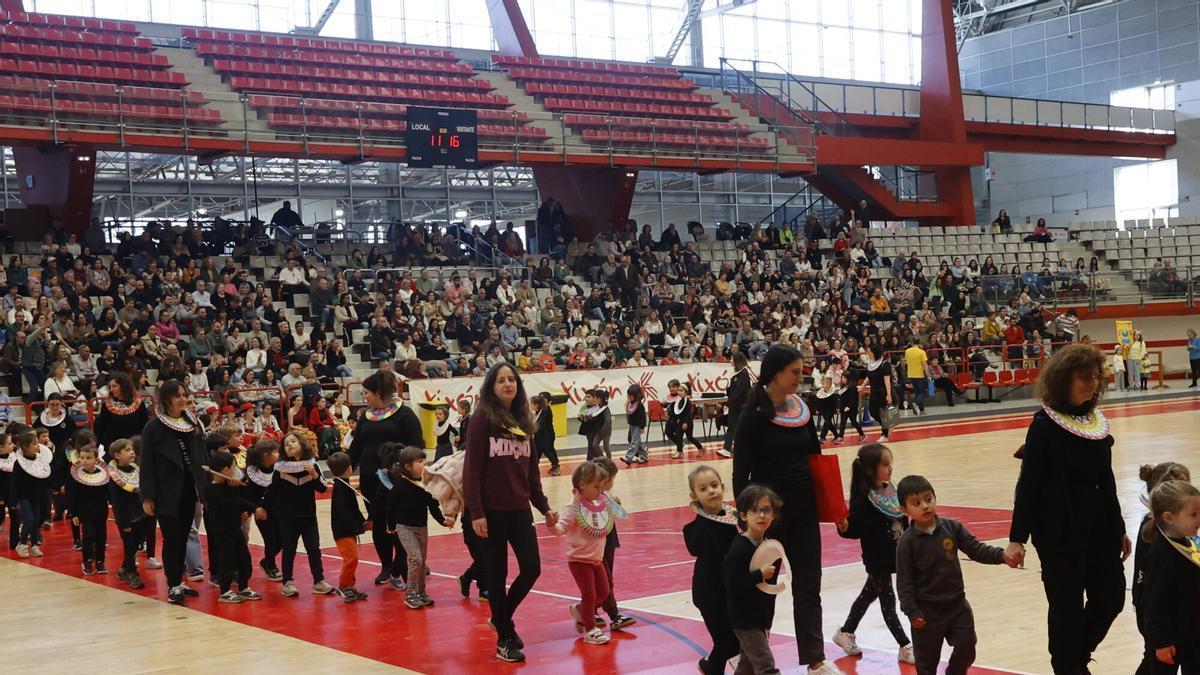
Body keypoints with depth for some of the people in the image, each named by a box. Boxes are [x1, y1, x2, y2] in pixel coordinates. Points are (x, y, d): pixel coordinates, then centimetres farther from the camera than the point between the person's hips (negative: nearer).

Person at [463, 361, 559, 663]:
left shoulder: (522, 420, 10)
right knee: (498, 574, 3)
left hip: (520, 509, 5)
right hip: (492, 510, -5)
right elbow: (472, 468, -12)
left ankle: (502, 617, 27)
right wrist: (476, 512, -16)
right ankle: (504, 638, 16)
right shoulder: (482, 419, -8)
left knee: (532, 569, 2)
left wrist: (544, 507, 14)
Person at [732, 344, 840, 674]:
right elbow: (741, 473, -13)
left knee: (808, 585, 5)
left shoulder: (801, 409, 5)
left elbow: (816, 458, 14)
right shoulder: (754, 415, -13)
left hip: (803, 509, 5)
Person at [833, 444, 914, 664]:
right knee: (888, 601, 3)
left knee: (868, 594, 20)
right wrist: (844, 529, -42)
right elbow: (856, 529, -21)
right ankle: (905, 647, 11)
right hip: (877, 560, -8)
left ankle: (845, 633, 35)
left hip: (893, 556, 8)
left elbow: (903, 521, 13)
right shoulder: (864, 499, -20)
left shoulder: (892, 490, 3)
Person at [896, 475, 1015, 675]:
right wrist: (911, 611, -15)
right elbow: (904, 580, -11)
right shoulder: (907, 542, -12)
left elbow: (976, 549, -1)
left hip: (957, 604, 3)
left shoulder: (952, 527, -3)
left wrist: (1002, 556, -17)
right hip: (927, 611, -3)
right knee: (927, 658, 8)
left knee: (967, 645, 5)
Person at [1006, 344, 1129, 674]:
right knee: (1068, 608, 3)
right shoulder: (1045, 425, -12)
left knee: (1111, 599, 12)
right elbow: (1028, 483, -12)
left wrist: (1118, 528, 18)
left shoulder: (1096, 421, 7)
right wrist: (1017, 537, -15)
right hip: (1060, 532, -6)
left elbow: (1107, 480, 14)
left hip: (1099, 528, 7)